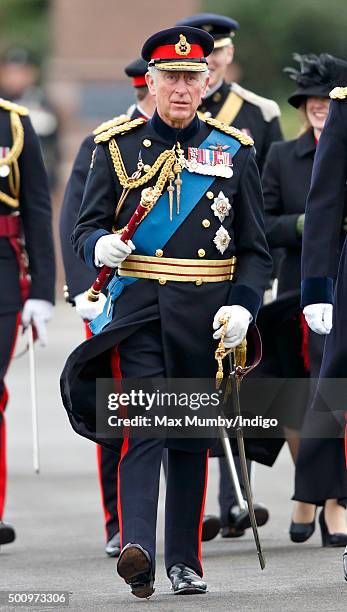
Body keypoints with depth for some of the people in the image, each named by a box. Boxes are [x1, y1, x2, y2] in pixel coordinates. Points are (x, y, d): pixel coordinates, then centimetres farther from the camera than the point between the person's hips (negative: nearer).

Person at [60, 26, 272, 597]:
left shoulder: (233, 151, 7)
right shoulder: (118, 147, 5)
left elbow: (256, 250, 8)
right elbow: (85, 228, 7)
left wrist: (243, 305, -8)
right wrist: (101, 246, -16)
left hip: (206, 316, 2)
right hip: (137, 310, -2)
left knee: (193, 438, 8)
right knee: (142, 424, -16)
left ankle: (185, 560, 17)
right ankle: (137, 549, -28)